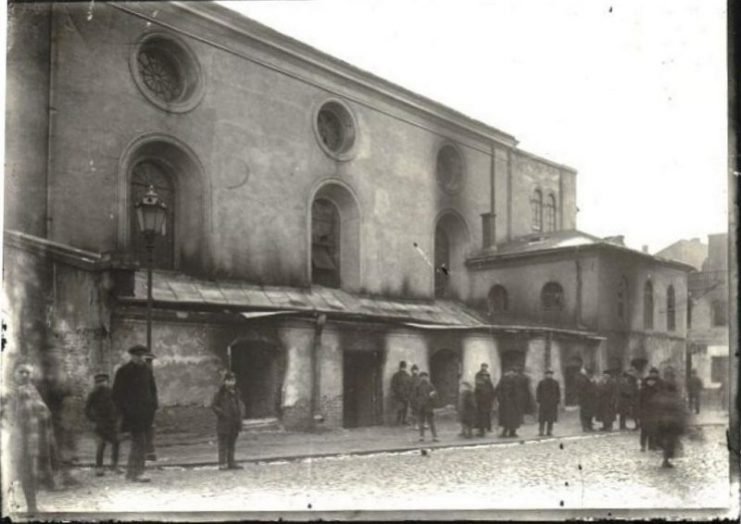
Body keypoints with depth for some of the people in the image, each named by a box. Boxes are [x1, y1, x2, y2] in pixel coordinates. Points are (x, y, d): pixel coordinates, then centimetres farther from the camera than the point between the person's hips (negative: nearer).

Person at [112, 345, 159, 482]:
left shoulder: (146, 370, 10)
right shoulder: (123, 372, -6)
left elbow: (153, 389, 20)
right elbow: (117, 393, -4)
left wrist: (153, 408, 9)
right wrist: (123, 412, -10)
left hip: (145, 412, 6)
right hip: (132, 413, -6)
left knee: (137, 442, 12)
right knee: (140, 442, -13)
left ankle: (130, 473, 20)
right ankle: (136, 473, -9)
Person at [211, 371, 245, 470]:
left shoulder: (235, 393, 12)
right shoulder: (220, 393, -8)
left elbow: (240, 404, 23)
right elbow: (213, 405, -11)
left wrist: (241, 413, 5)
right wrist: (223, 414, -17)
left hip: (234, 423, 7)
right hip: (224, 423, -7)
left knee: (231, 443, 12)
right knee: (223, 444, -3)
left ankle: (231, 462, 18)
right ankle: (222, 464, -1)